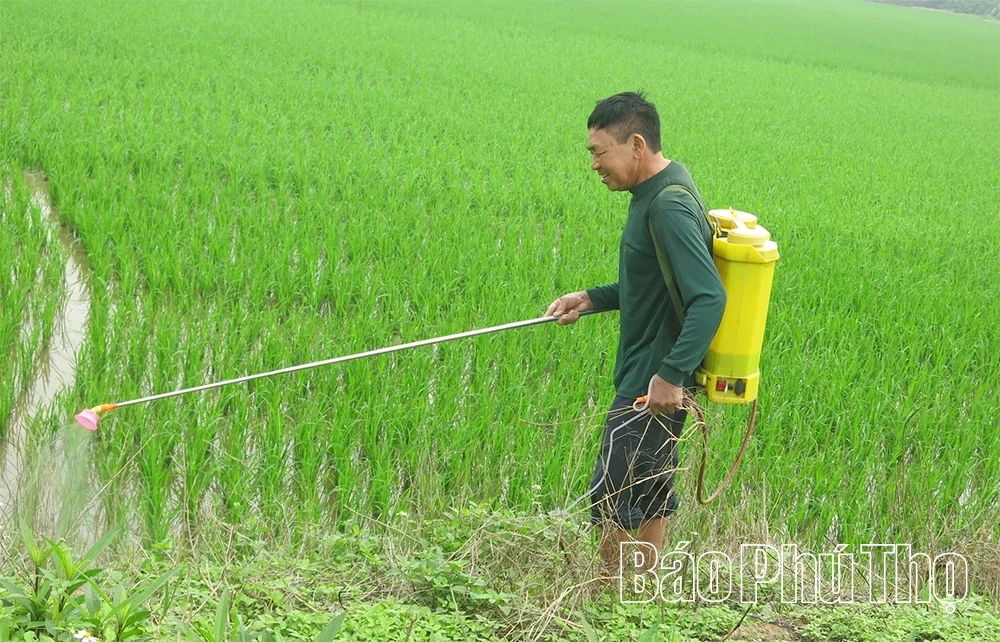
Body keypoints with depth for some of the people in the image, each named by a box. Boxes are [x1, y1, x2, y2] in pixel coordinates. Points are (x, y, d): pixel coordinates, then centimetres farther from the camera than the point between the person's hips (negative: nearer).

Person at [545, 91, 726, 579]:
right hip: (651, 377, 10)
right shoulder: (657, 192, 9)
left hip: (653, 384, -10)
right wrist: (591, 298, 10)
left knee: (610, 502, -2)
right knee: (650, 495, 18)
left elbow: (709, 298, -30)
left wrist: (671, 374, -32)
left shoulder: (669, 206, -22)